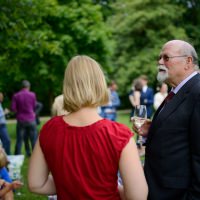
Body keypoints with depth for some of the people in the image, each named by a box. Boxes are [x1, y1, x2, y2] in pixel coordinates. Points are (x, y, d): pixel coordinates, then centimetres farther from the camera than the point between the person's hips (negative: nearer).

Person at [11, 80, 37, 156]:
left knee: (19, 139, 6)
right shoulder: (32, 95, -5)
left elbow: (13, 108, -5)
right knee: (34, 139, 7)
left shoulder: (16, 96, -3)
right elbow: (34, 106, 4)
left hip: (21, 120, 1)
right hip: (31, 119, -1)